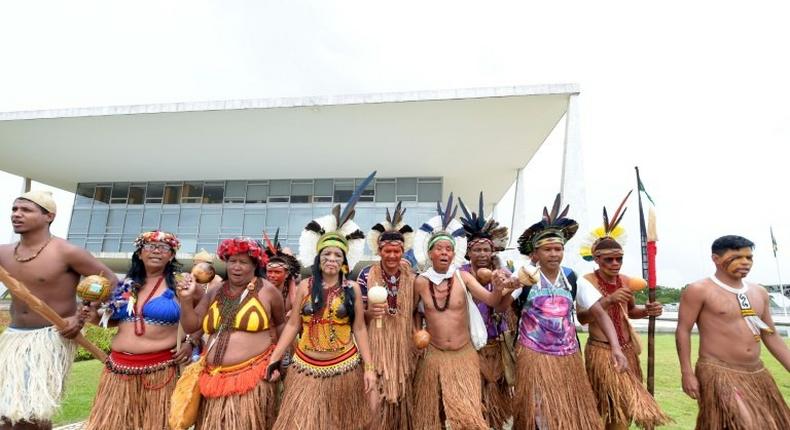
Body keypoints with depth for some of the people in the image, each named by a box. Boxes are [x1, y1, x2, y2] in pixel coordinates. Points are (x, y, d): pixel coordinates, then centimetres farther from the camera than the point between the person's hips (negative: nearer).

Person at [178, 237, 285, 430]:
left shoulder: (267, 290, -4)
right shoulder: (215, 293, 9)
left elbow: (281, 323, 8)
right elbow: (191, 326, 10)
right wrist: (186, 299, -4)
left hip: (252, 376, -4)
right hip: (215, 377, 5)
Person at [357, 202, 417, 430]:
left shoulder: (411, 276, -2)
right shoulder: (367, 274, -9)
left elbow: (415, 311, 9)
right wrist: (370, 313, -22)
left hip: (403, 347, 3)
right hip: (375, 347, -2)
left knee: (401, 398, 15)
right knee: (375, 402, -1)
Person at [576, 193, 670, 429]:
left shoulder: (625, 281, 6)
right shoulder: (587, 281, -14)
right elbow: (582, 317, -23)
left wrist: (647, 311, 0)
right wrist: (609, 299, -32)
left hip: (628, 350, 6)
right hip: (601, 351, -6)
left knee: (625, 406, 15)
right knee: (607, 410, -1)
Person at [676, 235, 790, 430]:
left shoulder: (759, 292, 11)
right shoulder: (699, 290, -11)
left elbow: (770, 335, 17)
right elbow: (683, 331, -11)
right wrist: (687, 373, -15)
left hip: (758, 374, 8)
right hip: (718, 374, -7)